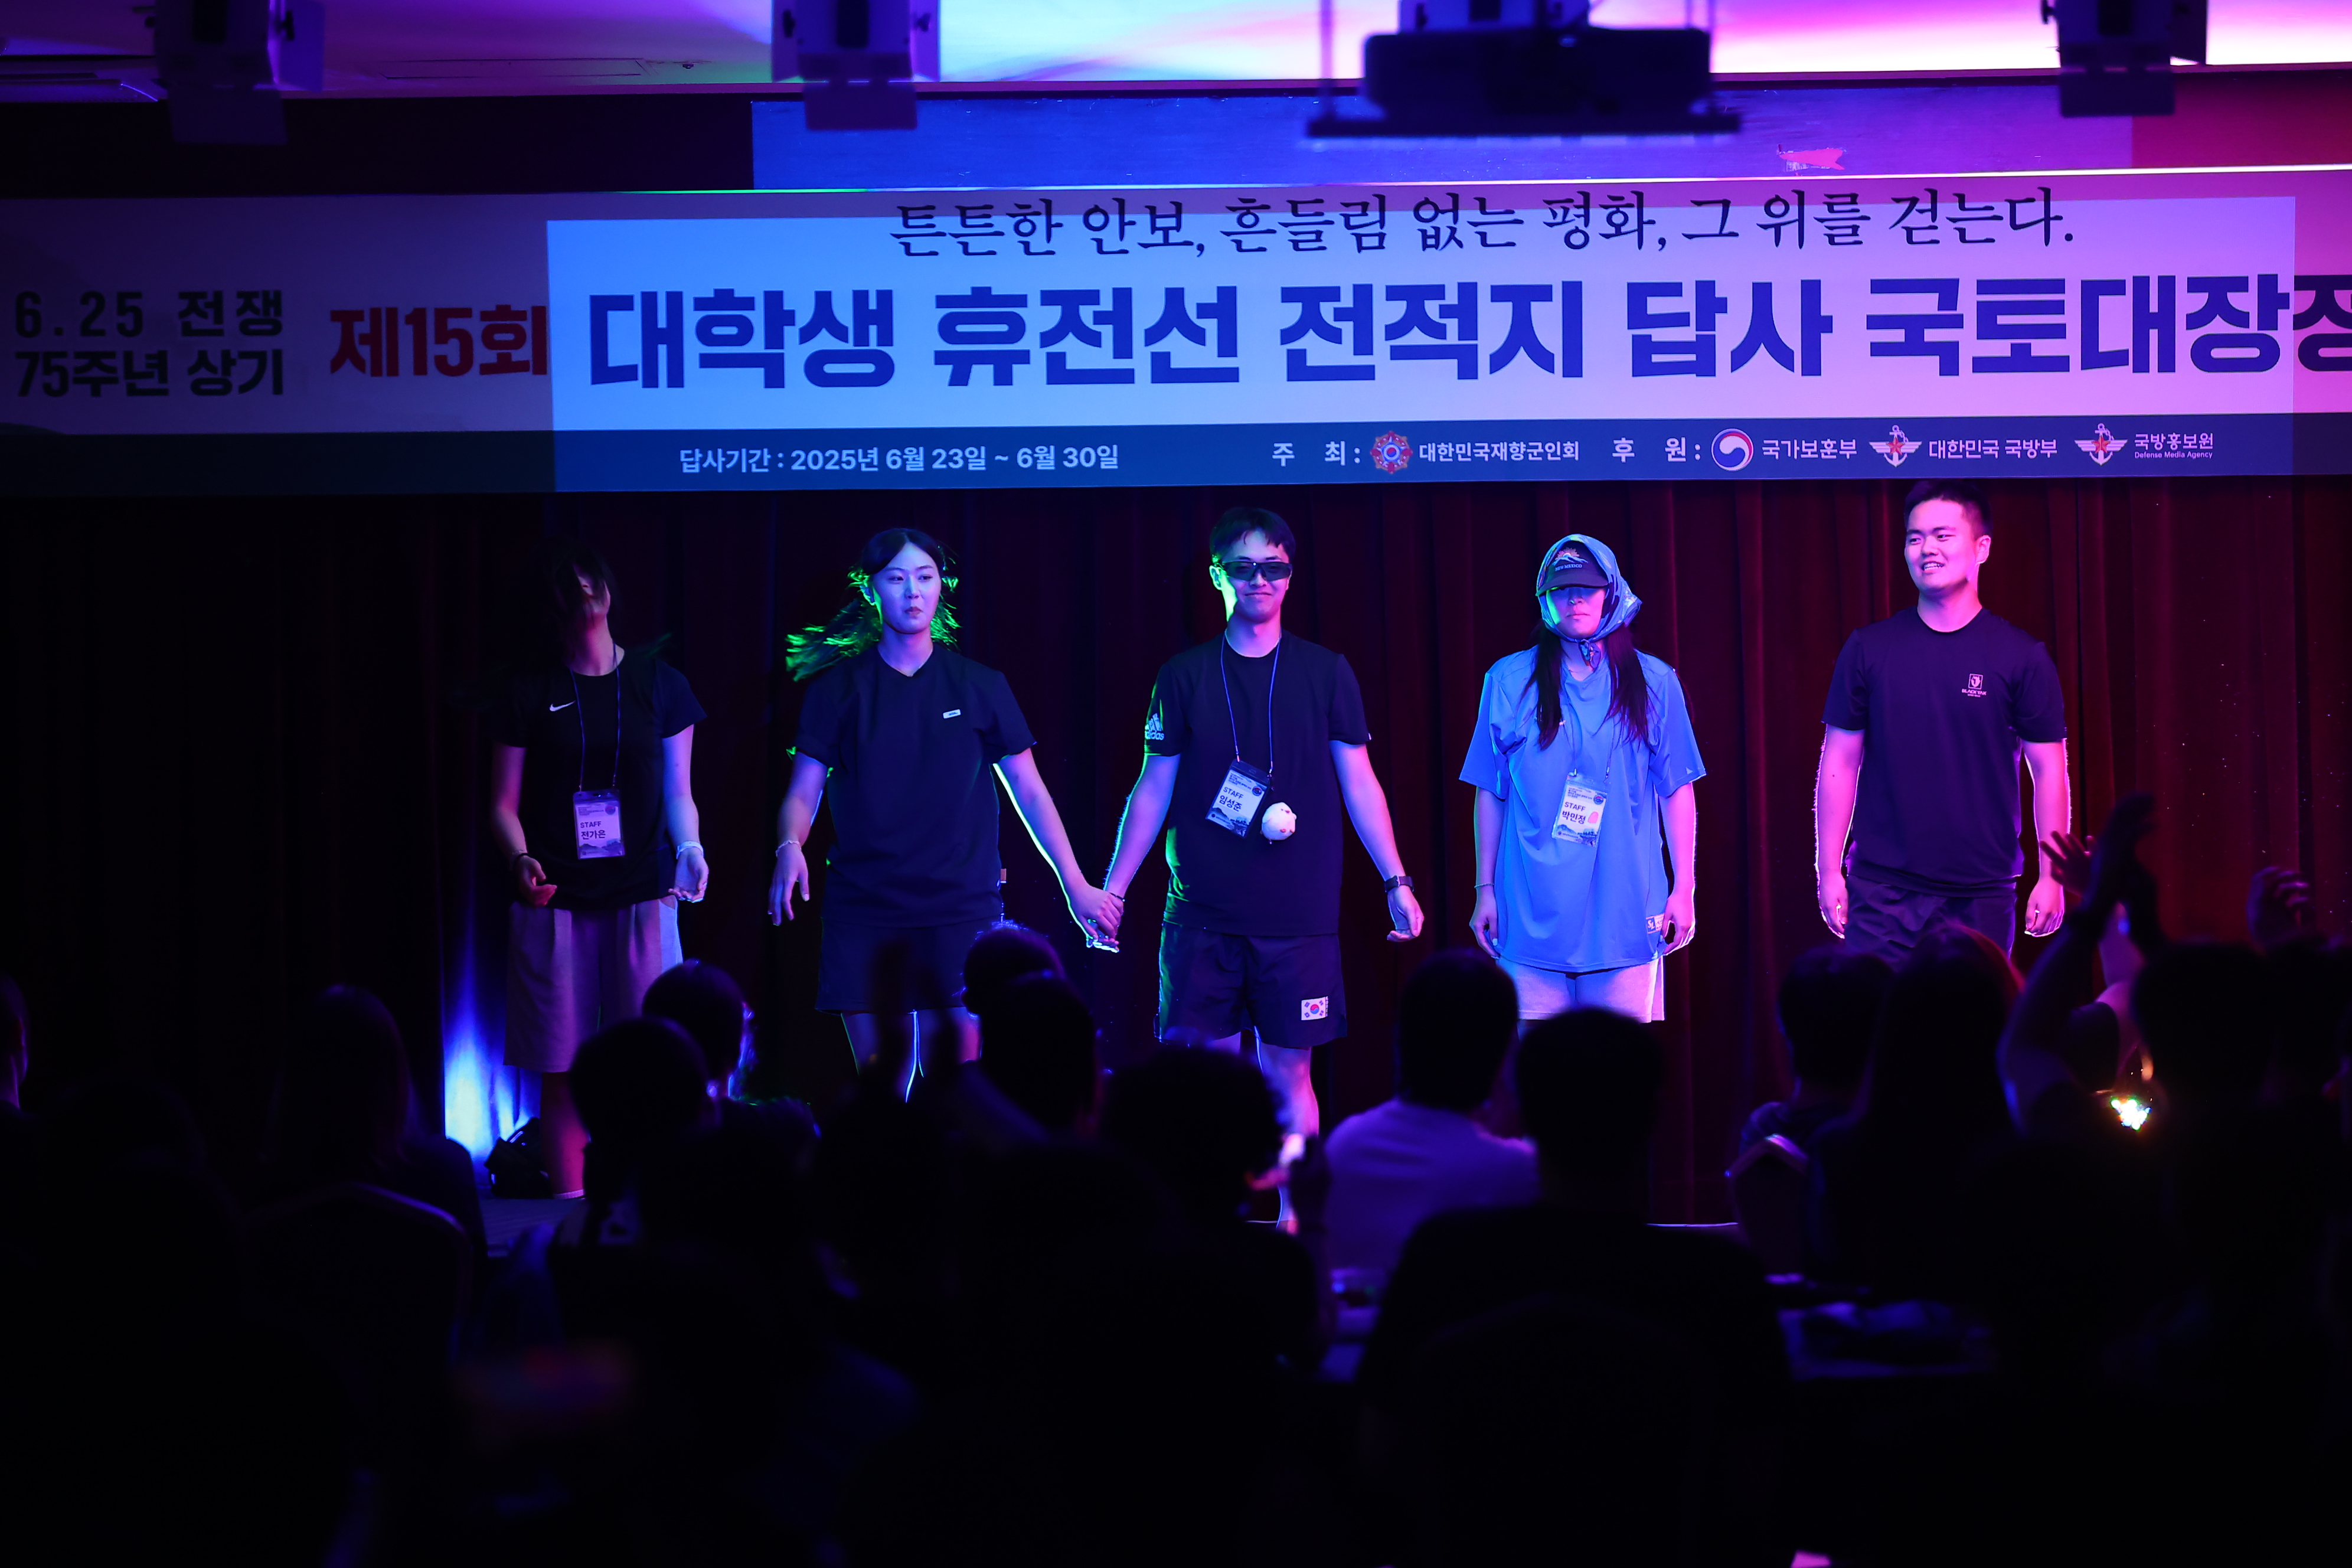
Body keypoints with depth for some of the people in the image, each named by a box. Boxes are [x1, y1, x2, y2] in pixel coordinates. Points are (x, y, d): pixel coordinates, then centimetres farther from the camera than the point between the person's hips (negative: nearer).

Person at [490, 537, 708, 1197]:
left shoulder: (658, 684, 8)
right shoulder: (529, 691, 6)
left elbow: (678, 795, 11)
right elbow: (503, 804, 6)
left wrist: (689, 849, -9)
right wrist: (521, 859, -13)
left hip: (642, 896, 0)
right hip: (554, 905, 0)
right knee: (561, 1070, -1)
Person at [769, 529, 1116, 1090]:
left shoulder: (979, 687, 8)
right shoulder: (839, 688, 7)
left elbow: (1029, 791, 10)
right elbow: (803, 791, 5)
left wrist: (1075, 885, 6)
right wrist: (790, 849, -17)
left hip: (958, 907, -1)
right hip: (862, 910, 1)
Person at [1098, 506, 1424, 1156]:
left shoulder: (1325, 673, 5)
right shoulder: (1185, 676, 6)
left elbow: (1359, 782, 7)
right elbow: (1153, 790, 9)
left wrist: (1397, 882, 1)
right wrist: (1111, 889, 4)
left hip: (1299, 917, 0)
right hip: (1201, 915, 1)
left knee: (1288, 1073, 1)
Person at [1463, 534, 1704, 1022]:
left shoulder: (1654, 683, 7)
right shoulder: (1509, 682, 7)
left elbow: (1677, 791, 9)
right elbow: (1489, 793, 10)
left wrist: (1684, 888, 3)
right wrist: (1485, 889, 7)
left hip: (1626, 918, 0)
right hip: (1533, 921, 0)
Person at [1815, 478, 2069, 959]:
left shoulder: (2021, 657, 1)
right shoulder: (1869, 649, 5)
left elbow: (2049, 770, 3)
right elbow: (1839, 763, 7)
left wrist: (2052, 877, -1)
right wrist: (1829, 870, 3)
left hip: (1982, 897, 0)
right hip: (1883, 894, 0)